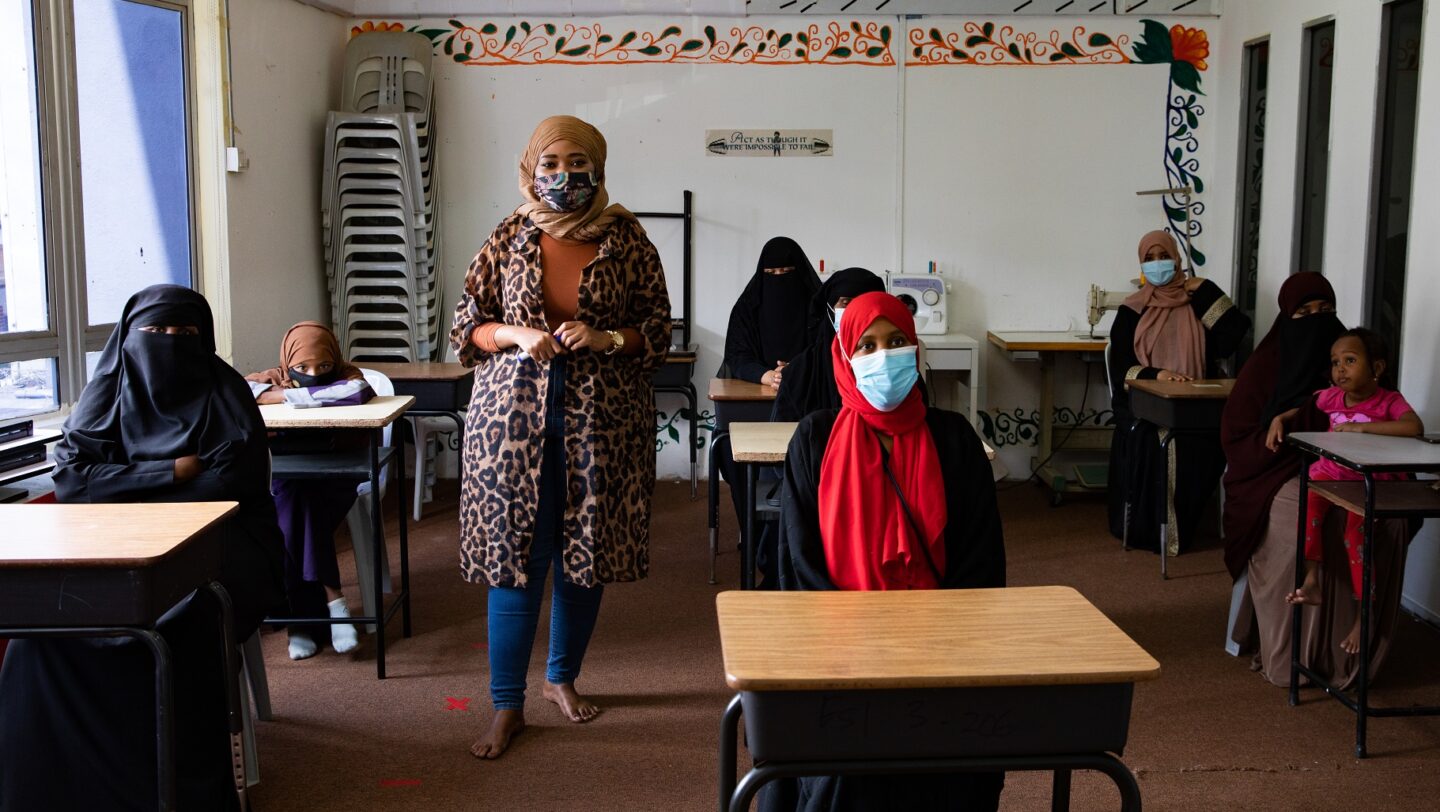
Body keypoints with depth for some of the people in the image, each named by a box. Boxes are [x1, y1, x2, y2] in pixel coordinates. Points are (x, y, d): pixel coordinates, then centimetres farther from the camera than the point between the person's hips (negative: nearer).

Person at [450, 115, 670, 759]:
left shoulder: (626, 241, 3)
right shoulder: (508, 239, 4)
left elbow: (657, 330, 4)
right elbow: (465, 327, 7)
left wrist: (604, 338, -14)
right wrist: (515, 334, -12)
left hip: (601, 419, 1)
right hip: (514, 416, 0)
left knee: (587, 555, 9)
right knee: (513, 555, 0)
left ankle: (563, 676, 31)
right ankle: (507, 705, 10)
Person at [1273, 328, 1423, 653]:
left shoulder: (1389, 401, -8)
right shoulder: (1331, 397, 7)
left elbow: (1415, 428, -27)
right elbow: (1301, 407, 26)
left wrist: (1361, 426, -28)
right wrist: (1279, 419, 4)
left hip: (1371, 480, -4)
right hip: (1331, 471, 4)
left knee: (1355, 527, -27)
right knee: (1309, 496, -28)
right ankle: (1311, 581, -25)